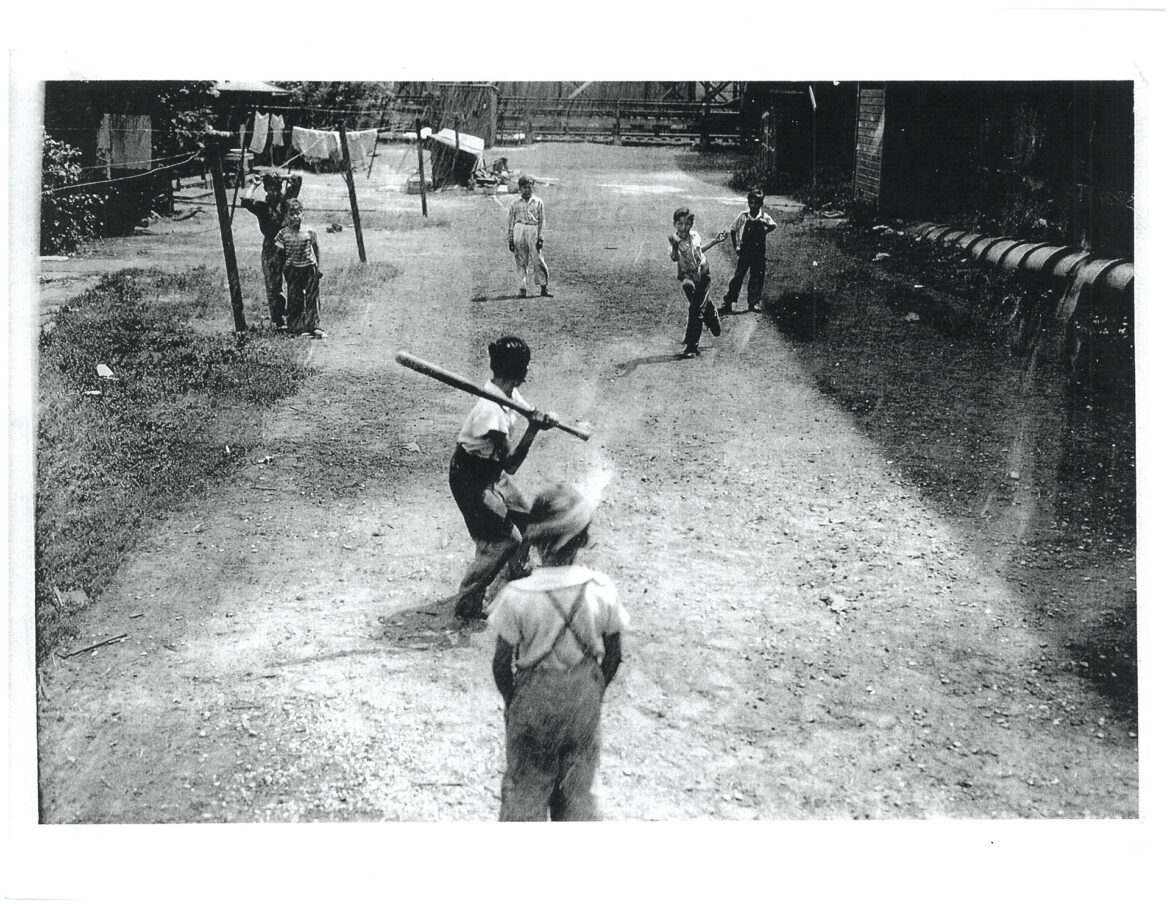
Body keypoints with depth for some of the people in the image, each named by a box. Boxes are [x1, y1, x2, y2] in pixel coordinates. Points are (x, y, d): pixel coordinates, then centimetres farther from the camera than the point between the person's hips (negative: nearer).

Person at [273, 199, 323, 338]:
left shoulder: (308, 231, -2)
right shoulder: (283, 234, -3)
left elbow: (316, 249, 7)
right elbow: (279, 252, 5)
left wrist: (318, 267, 4)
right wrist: (283, 269, 0)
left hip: (309, 268, 0)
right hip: (293, 270, 0)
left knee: (312, 299, -1)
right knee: (295, 300, 3)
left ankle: (315, 327, 2)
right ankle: (297, 328, 10)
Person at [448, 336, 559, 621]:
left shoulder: (509, 393, -7)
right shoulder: (492, 410, -35)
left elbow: (533, 414, 4)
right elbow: (511, 464, -31)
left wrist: (546, 418, -19)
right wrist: (533, 429, -38)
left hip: (491, 471, 9)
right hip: (470, 479, -9)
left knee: (524, 516, 23)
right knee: (506, 539, -6)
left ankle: (518, 570, 51)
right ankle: (467, 605, 5)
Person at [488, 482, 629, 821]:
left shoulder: (517, 596, -24)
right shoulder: (602, 590, -17)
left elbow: (502, 664, -13)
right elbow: (613, 656, -4)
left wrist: (511, 701, 6)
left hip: (534, 704, -2)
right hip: (584, 704, 2)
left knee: (524, 788, 18)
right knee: (576, 791, 21)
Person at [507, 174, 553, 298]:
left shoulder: (538, 202, 9)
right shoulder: (515, 203, 10)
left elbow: (541, 221, 7)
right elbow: (510, 221, 10)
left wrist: (541, 238, -1)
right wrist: (510, 240, 6)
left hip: (533, 230, -1)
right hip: (519, 230, 1)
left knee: (538, 260, -4)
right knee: (520, 261, 1)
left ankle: (544, 288, 1)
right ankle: (523, 288, 5)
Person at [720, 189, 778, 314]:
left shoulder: (765, 218, 1)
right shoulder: (743, 217, 0)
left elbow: (773, 226, -11)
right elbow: (733, 231, 9)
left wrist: (764, 223, -25)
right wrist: (735, 246, 3)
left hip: (759, 253, 1)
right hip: (745, 252, -1)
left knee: (757, 278, 4)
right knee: (738, 276, -6)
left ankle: (753, 303, 15)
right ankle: (728, 303, -5)